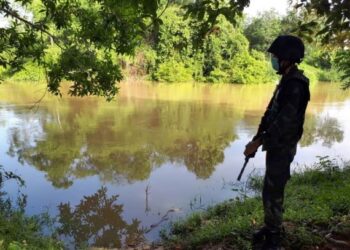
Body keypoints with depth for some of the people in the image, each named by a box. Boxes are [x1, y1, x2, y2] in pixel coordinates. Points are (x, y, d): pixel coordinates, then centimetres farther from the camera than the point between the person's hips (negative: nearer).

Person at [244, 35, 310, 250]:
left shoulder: (296, 85, -21)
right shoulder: (286, 81, 11)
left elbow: (284, 121, -26)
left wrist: (258, 142, -22)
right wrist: (257, 139, 11)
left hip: (283, 147, -9)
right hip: (276, 145, 9)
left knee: (272, 192, -1)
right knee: (272, 189, 17)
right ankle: (273, 228, 32)